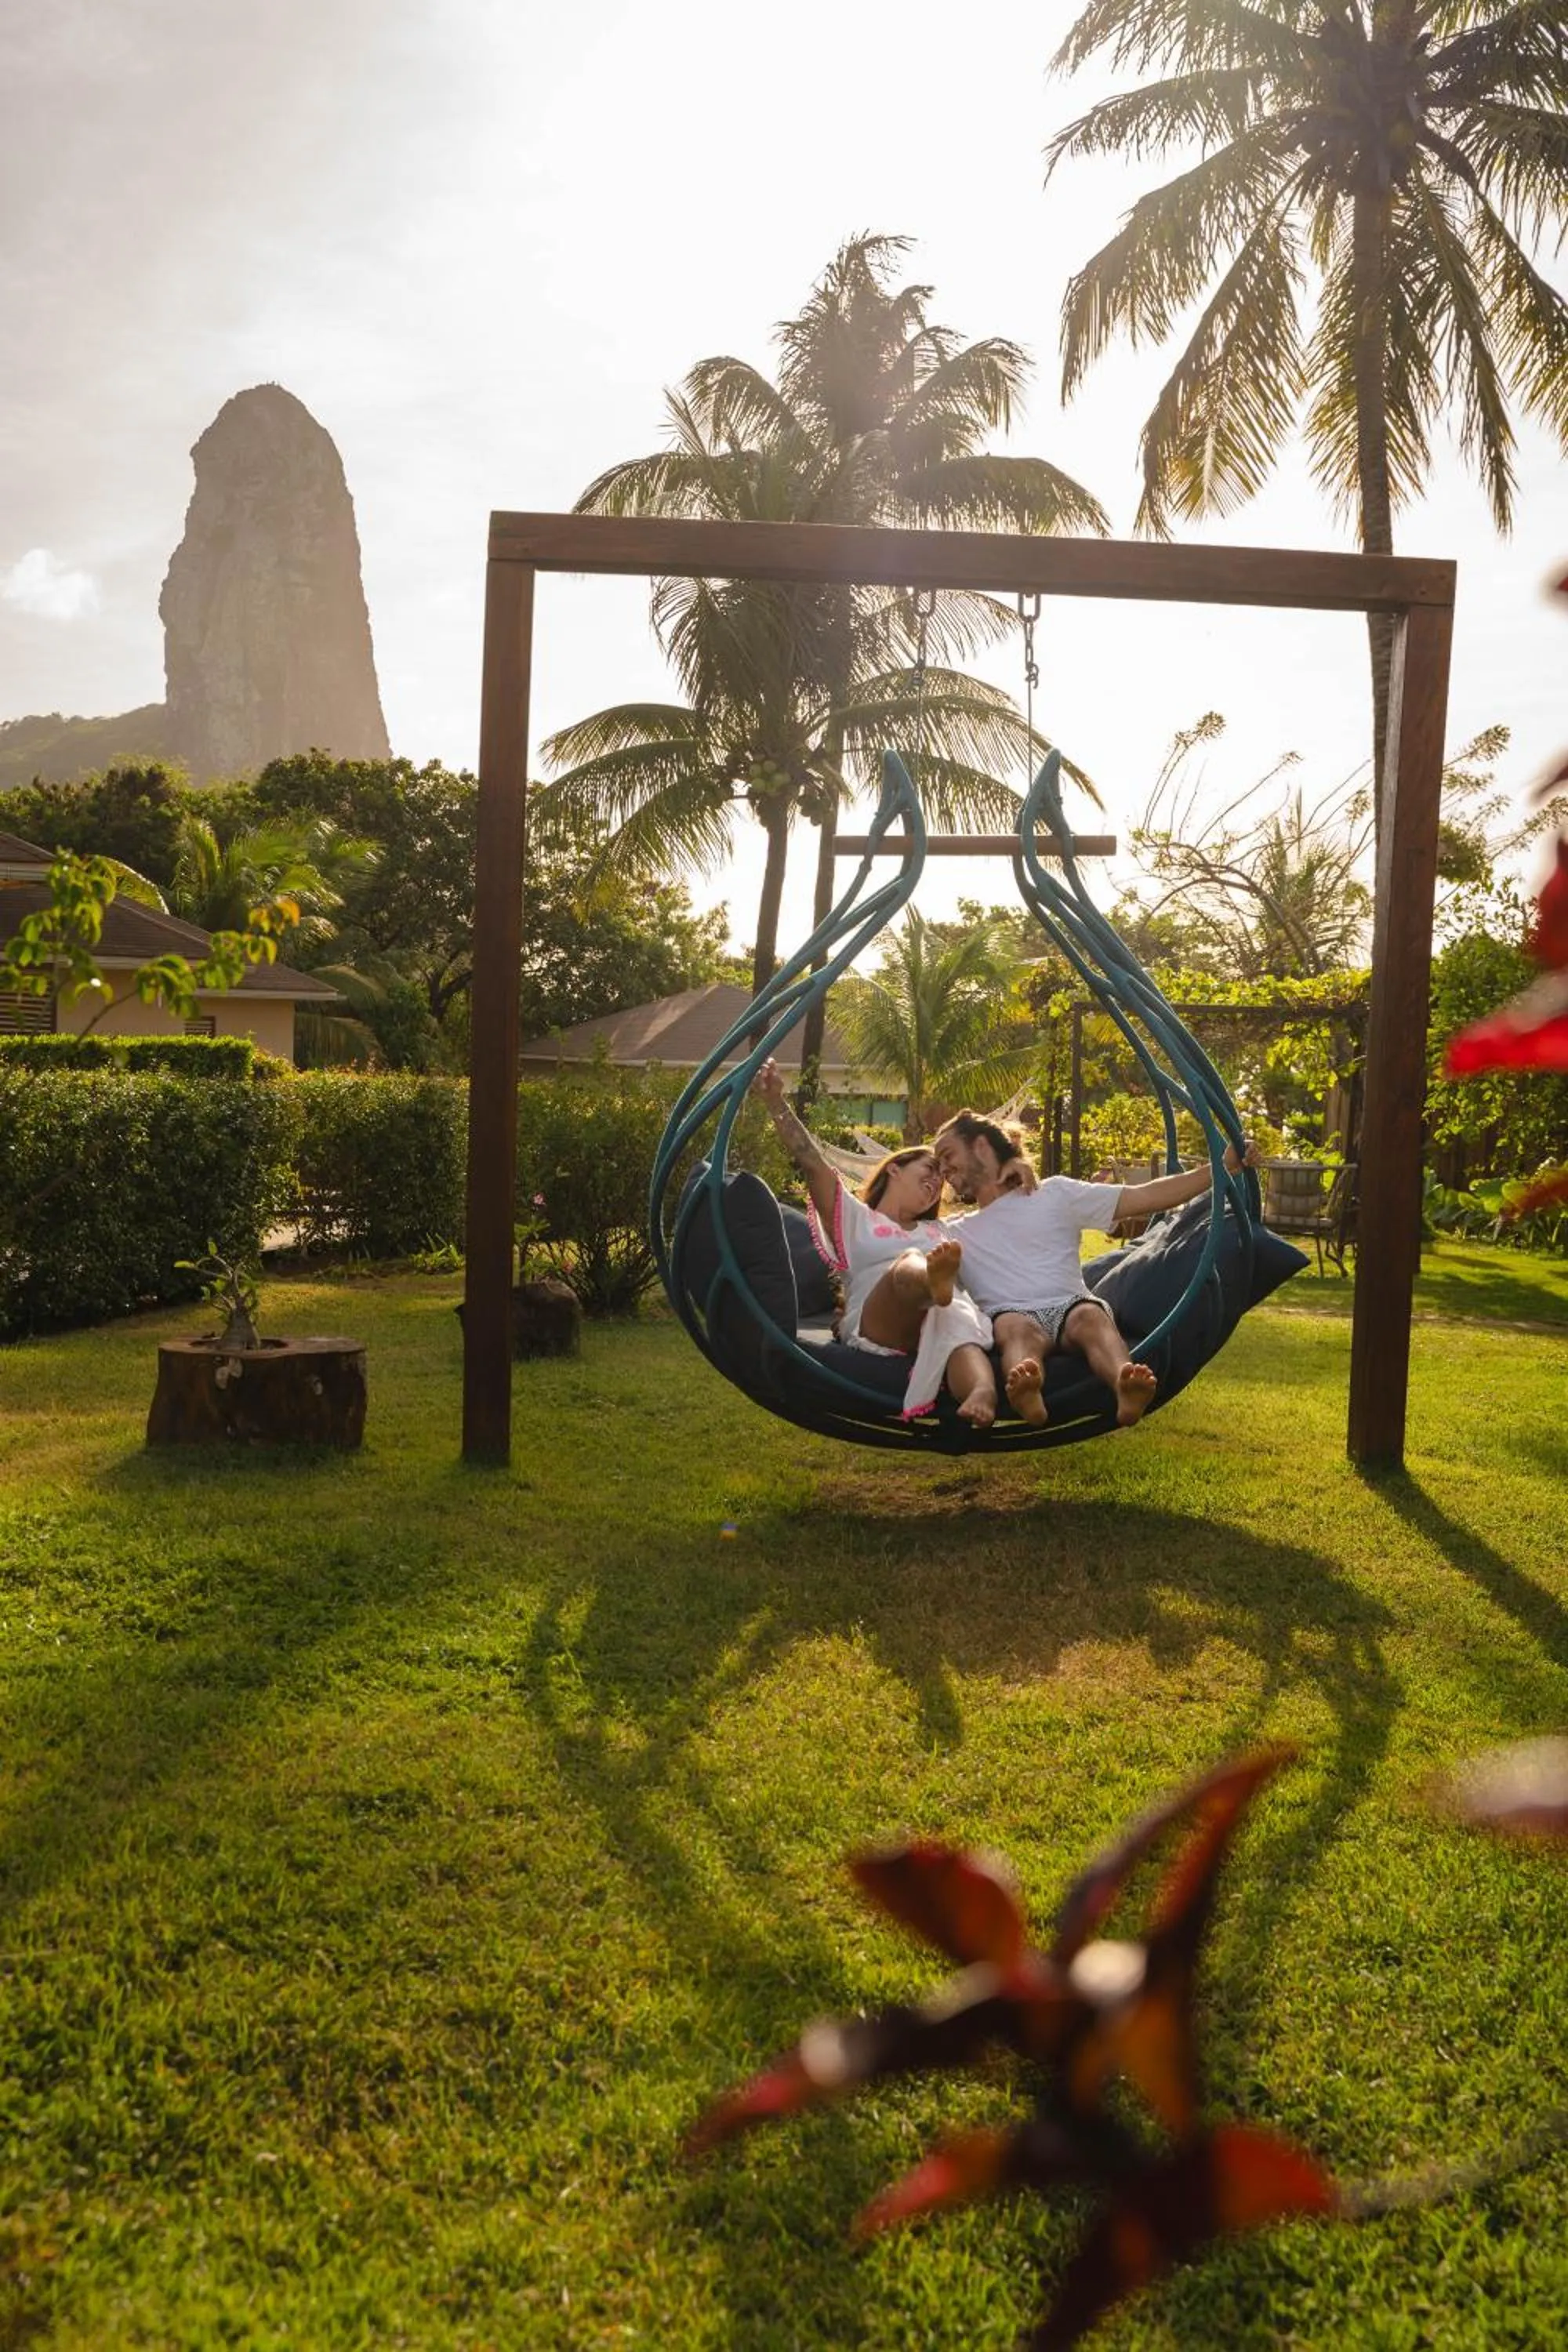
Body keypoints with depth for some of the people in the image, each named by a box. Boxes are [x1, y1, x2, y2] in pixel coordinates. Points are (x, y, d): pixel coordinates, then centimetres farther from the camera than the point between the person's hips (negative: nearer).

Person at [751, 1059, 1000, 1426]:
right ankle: (932, 1280, -76)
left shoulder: (939, 1234, 42)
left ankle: (984, 1395, -72)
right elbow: (813, 1164, 13)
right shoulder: (855, 1218, 26)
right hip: (874, 1329, -3)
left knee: (960, 1322, -38)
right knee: (909, 1264, -37)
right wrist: (776, 1103, 1)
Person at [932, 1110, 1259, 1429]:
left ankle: (1127, 1392, -68)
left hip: (1069, 1306, 0)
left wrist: (1220, 1169, 4)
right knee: (1018, 1329, -37)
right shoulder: (953, 1234, 29)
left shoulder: (1054, 1194, 22)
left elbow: (1146, 1197, 14)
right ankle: (1025, 1396, -71)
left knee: (1090, 1316, -36)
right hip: (1008, 1317, 0)